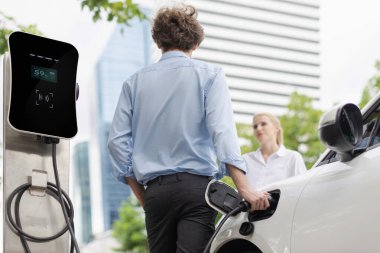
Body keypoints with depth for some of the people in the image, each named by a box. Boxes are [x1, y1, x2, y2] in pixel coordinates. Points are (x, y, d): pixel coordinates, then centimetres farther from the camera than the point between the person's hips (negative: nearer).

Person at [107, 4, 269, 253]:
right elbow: (222, 130, -11)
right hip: (196, 186, -3)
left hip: (155, 190, 3)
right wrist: (244, 187, -19)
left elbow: (118, 140, 7)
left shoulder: (136, 82, 12)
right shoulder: (209, 75, 3)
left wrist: (142, 196, 14)